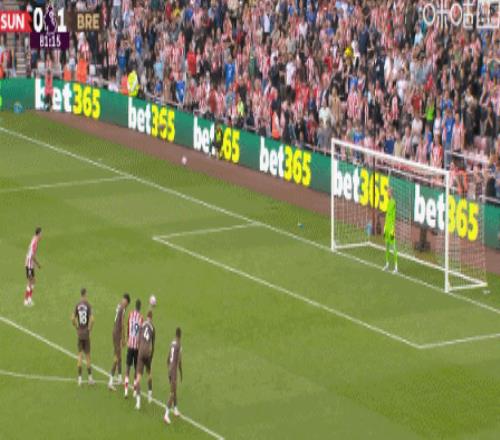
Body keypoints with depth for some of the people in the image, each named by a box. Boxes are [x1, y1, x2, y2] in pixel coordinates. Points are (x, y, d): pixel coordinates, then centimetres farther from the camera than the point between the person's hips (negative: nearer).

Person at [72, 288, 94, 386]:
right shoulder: (88, 305, -11)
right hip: (86, 333, -3)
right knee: (87, 355, 5)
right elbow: (92, 319, -18)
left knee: (80, 354, 6)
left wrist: (77, 328, 10)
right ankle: (90, 378, 11)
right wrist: (90, 330, -5)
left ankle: (80, 378, 3)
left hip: (79, 333, 3)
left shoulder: (77, 305, -1)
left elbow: (73, 319, -2)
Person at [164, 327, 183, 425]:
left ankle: (175, 410, 38)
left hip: (170, 370, 8)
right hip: (174, 371, -8)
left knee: (174, 391, 23)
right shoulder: (178, 345, -15)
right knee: (172, 393, -8)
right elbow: (179, 361, -15)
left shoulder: (173, 343, 9)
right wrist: (181, 374, -4)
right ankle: (166, 415, -15)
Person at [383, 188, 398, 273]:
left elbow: (394, 217, -17)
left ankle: (396, 267, -8)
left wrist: (393, 231, -19)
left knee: (393, 247, -9)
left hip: (391, 228, -10)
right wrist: (385, 228, 22)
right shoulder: (388, 202, 14)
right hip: (387, 227, 10)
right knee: (387, 246, 16)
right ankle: (387, 264, 26)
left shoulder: (393, 203, -15)